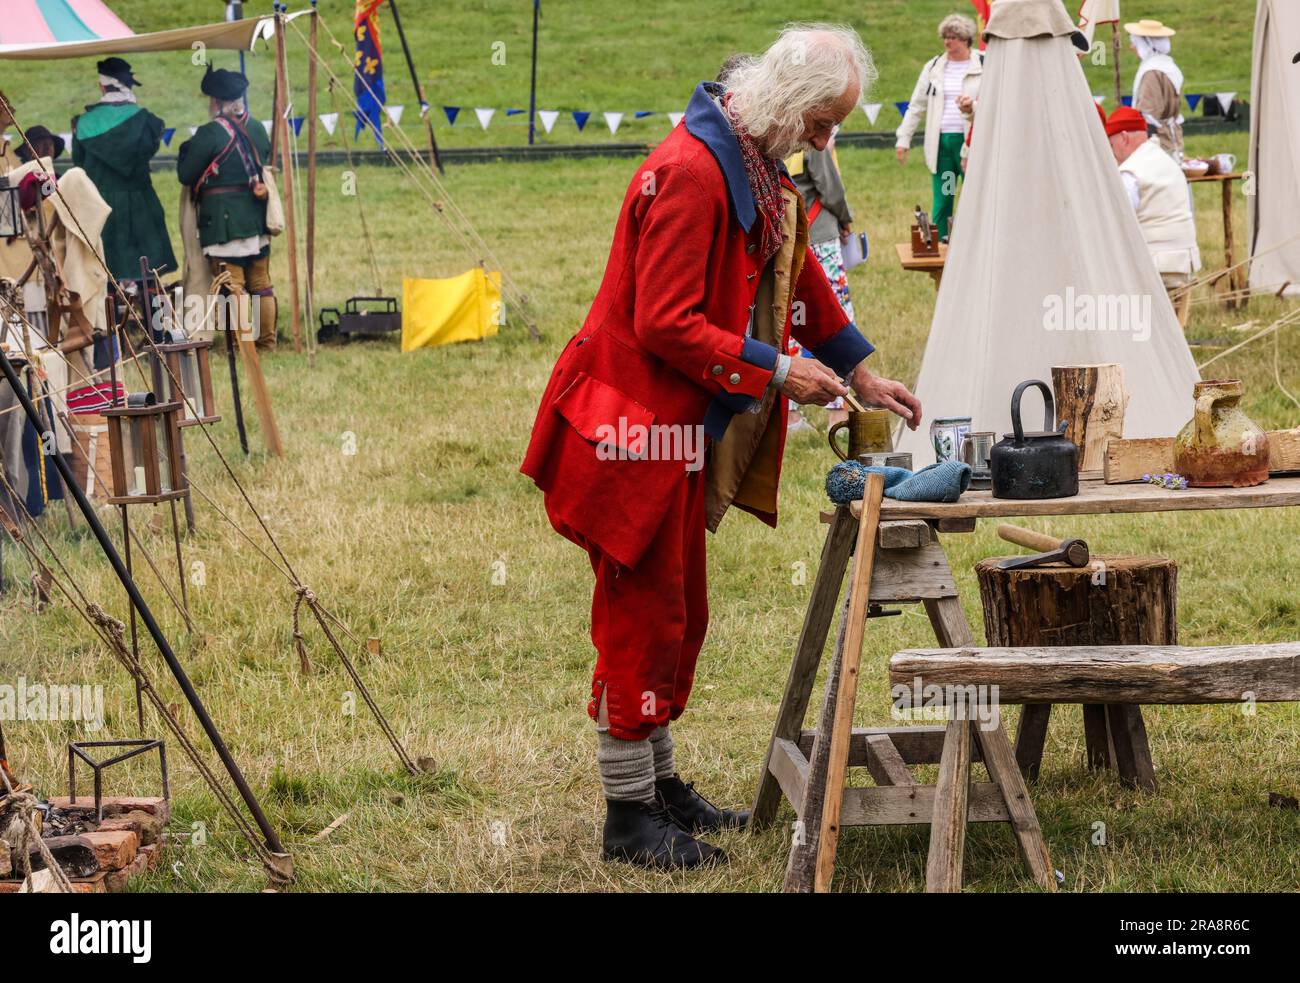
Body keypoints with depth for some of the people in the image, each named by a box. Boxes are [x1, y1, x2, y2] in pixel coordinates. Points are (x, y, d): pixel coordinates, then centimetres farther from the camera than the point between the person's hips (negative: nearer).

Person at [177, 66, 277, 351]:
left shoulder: (209, 134, -14)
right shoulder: (258, 131, 6)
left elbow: (185, 175, -8)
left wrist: (186, 149, 8)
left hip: (223, 224, -7)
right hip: (257, 220, 7)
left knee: (233, 287, -4)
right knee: (261, 284, 13)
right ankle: (267, 342, 18)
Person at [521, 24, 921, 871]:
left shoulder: (759, 170, 9)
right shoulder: (691, 173, -24)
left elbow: (799, 278, 22)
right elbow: (665, 325, -26)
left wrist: (863, 375, 18)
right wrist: (776, 372, -20)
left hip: (687, 434, 10)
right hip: (639, 431, -10)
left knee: (679, 616, 17)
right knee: (642, 617, -3)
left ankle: (658, 783, 29)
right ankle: (629, 814, 5)